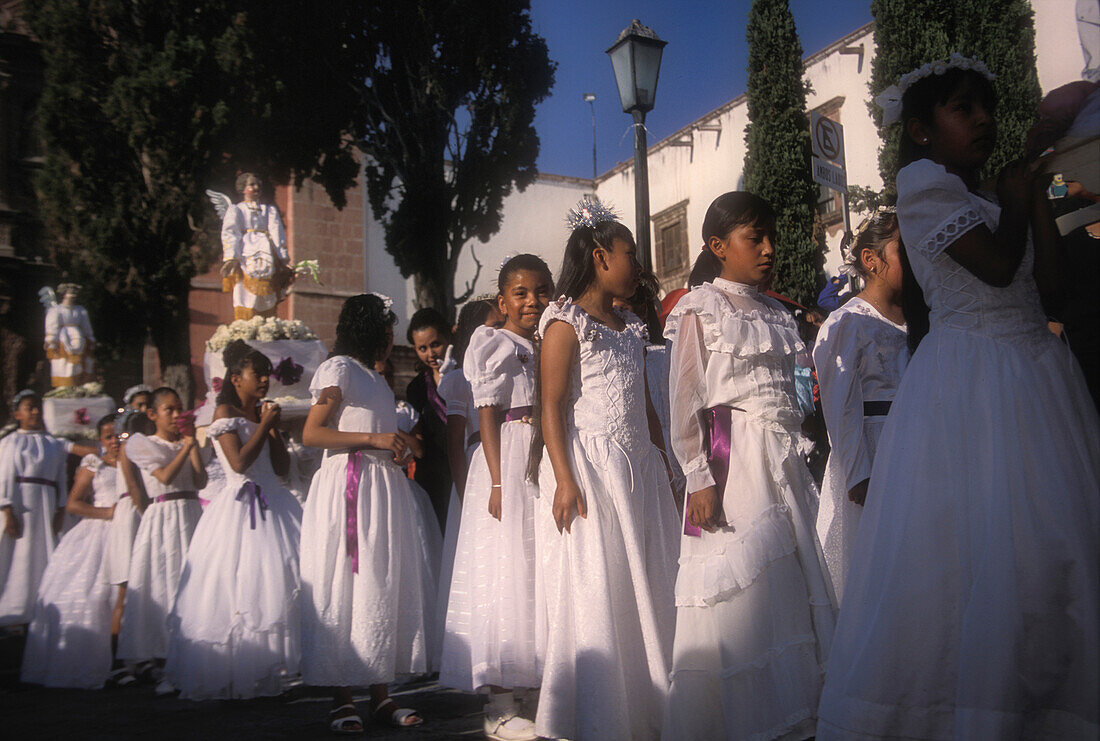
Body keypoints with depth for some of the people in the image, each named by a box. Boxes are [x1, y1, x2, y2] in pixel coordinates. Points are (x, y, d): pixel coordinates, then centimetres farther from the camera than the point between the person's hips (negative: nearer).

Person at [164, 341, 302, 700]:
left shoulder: (263, 413, 18)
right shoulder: (225, 413, -1)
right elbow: (239, 462, -15)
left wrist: (274, 428, 4)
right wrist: (264, 425, -7)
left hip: (272, 505, 6)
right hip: (239, 506, -6)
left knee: (276, 582, -3)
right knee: (237, 589, -9)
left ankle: (263, 673, 3)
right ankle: (228, 677, -1)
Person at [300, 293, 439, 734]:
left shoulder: (376, 379, 24)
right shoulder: (339, 368, -1)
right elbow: (311, 434, -10)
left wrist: (402, 443, 10)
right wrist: (374, 439, -14)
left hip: (385, 490, 8)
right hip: (347, 487, -8)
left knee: (385, 589, 4)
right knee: (343, 593, -6)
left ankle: (380, 696, 8)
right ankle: (342, 700, 0)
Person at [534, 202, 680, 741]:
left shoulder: (631, 327, 17)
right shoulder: (567, 322, -5)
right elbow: (551, 404, -12)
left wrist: (666, 468, 14)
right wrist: (564, 479, -20)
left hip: (639, 468, 7)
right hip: (589, 467, -7)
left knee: (648, 587, 8)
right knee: (595, 591, -3)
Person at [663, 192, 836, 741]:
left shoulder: (777, 313, 17)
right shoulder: (700, 310, -3)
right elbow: (685, 401, -9)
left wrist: (795, 463, 16)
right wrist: (698, 477, -16)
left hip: (782, 463, 7)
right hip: (731, 465, -7)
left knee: (791, 587, 7)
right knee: (737, 597, -5)